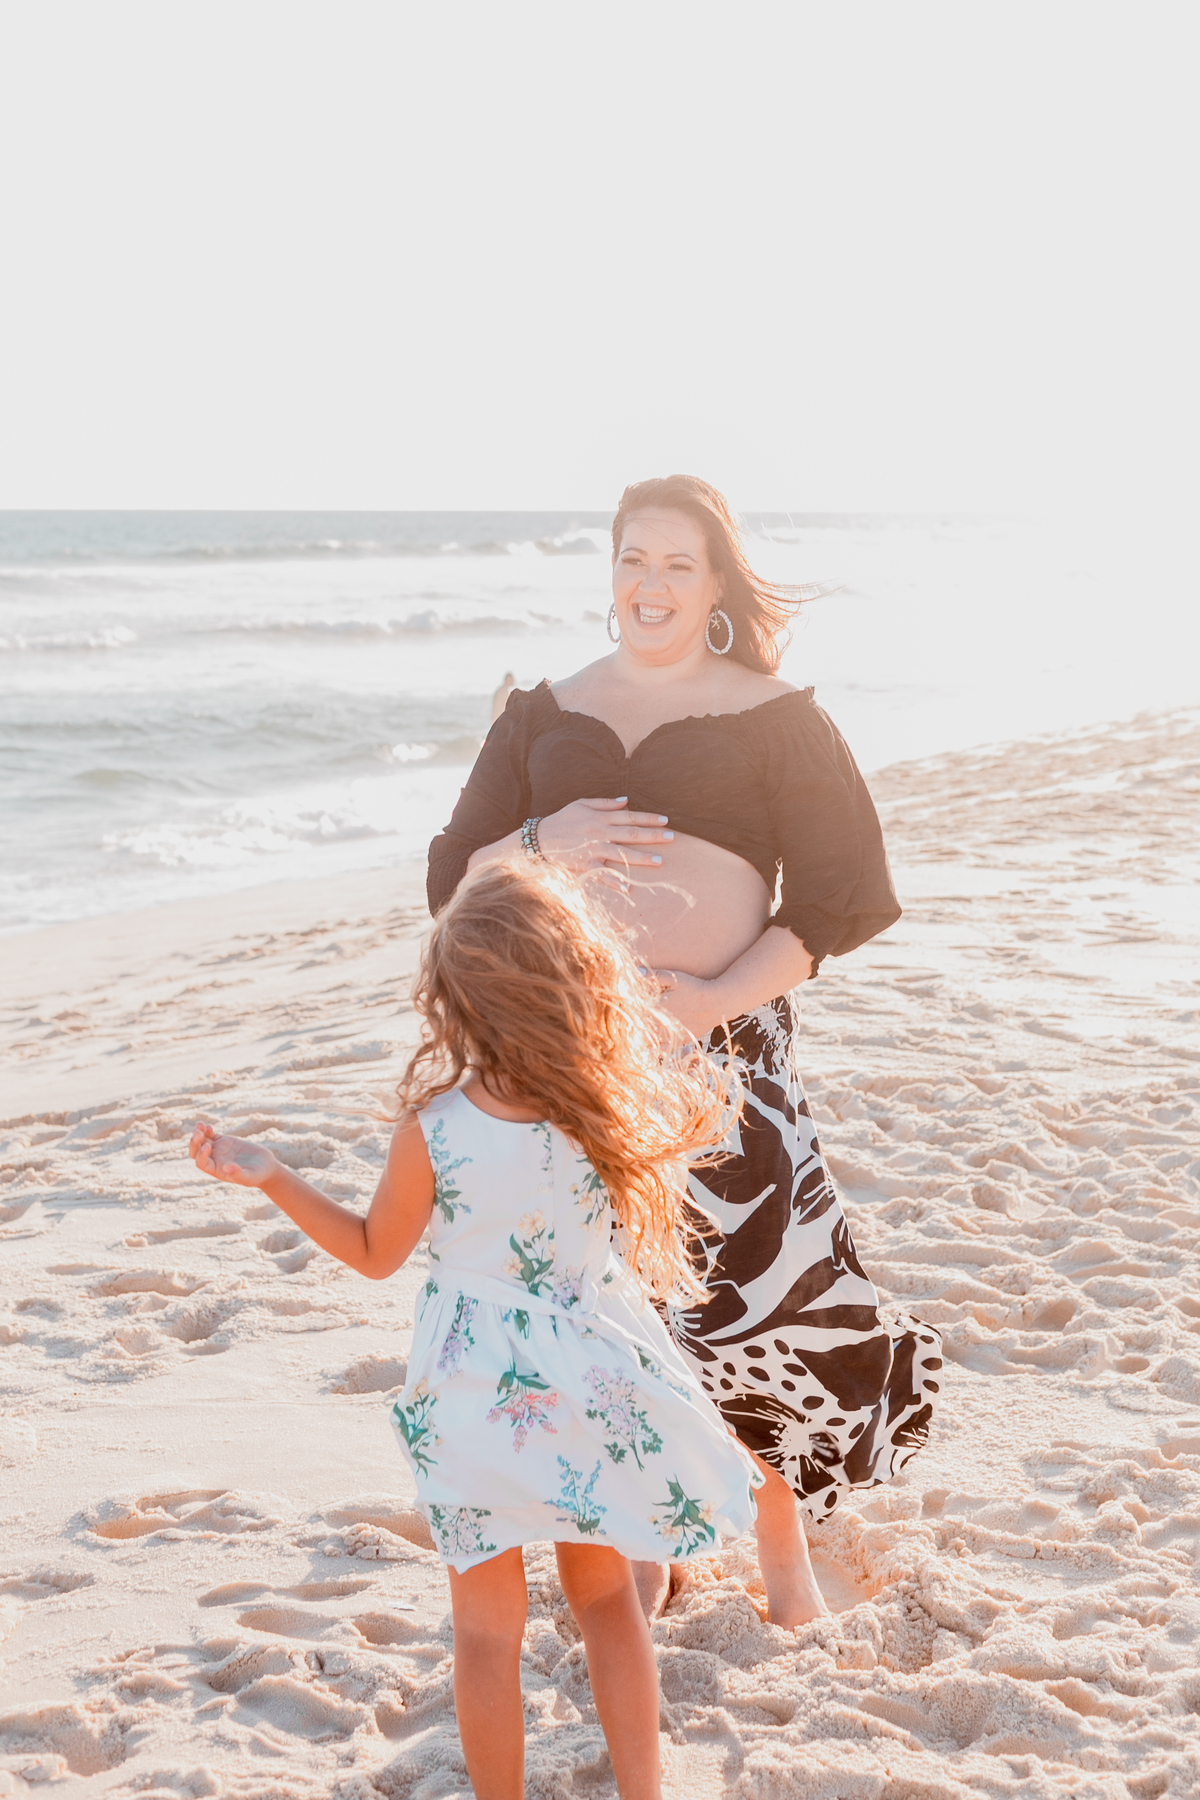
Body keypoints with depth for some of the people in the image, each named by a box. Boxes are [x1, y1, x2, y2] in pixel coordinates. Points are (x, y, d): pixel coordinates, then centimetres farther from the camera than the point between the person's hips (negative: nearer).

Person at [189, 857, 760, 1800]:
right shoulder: (619, 1112, -19)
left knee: (489, 1629, 15)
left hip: (478, 1403, -2)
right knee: (607, 1596, 23)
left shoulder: (432, 1130, -24)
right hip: (592, 1389, 2)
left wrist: (269, 1175, -3)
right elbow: (715, 1105, 5)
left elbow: (375, 1253, -6)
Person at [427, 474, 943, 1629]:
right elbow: (455, 880, 11)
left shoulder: (775, 718, 3)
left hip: (720, 1035, -3)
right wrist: (541, 844, -11)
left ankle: (783, 1549, 15)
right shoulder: (545, 717, 13)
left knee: (765, 1290, -9)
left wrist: (722, 999, -14)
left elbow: (841, 893, -2)